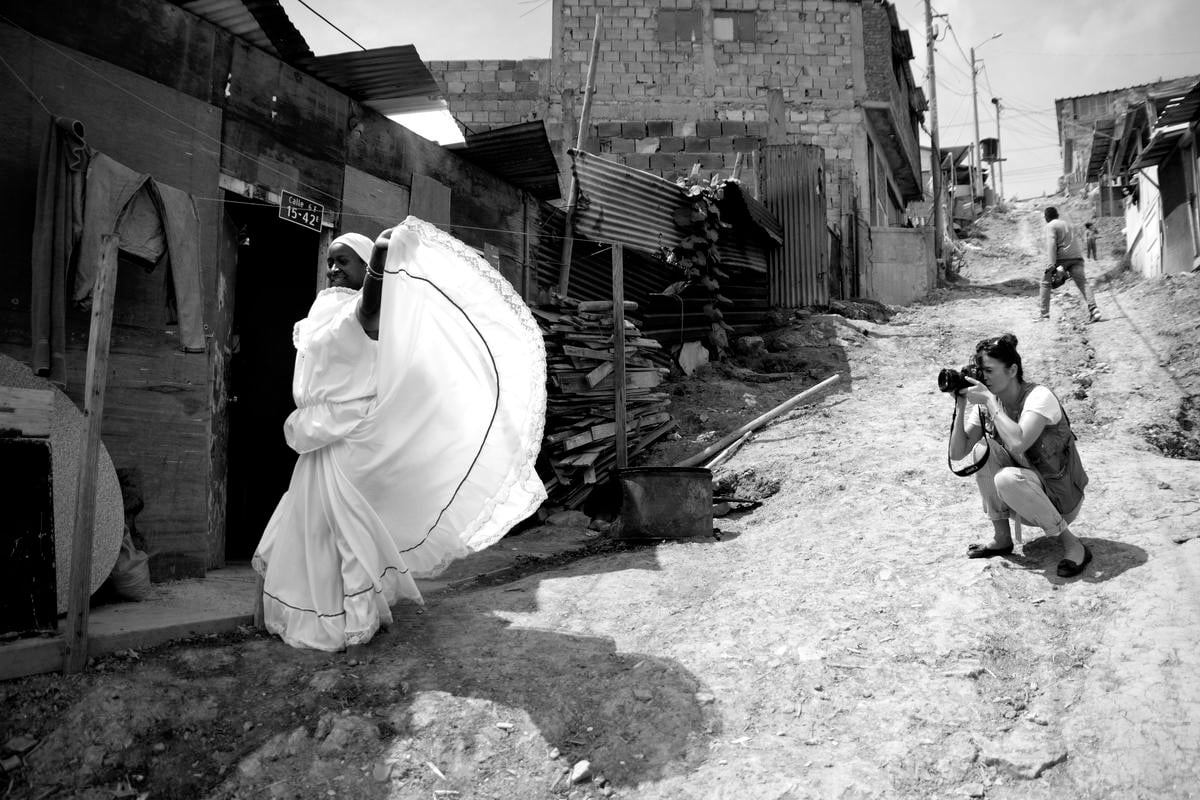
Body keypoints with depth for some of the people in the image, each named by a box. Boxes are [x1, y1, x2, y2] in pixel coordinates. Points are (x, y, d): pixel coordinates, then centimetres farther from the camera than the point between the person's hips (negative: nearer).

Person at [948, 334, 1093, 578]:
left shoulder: (1039, 397, -22)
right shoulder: (987, 403, -4)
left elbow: (1018, 443, -41)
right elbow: (957, 453, -10)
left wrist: (989, 400, -33)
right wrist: (961, 406, -18)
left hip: (1062, 498, -6)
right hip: (1022, 500, 6)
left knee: (1007, 478, -34)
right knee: (984, 450, -16)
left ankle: (1071, 544, -11)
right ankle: (1001, 538, -4)